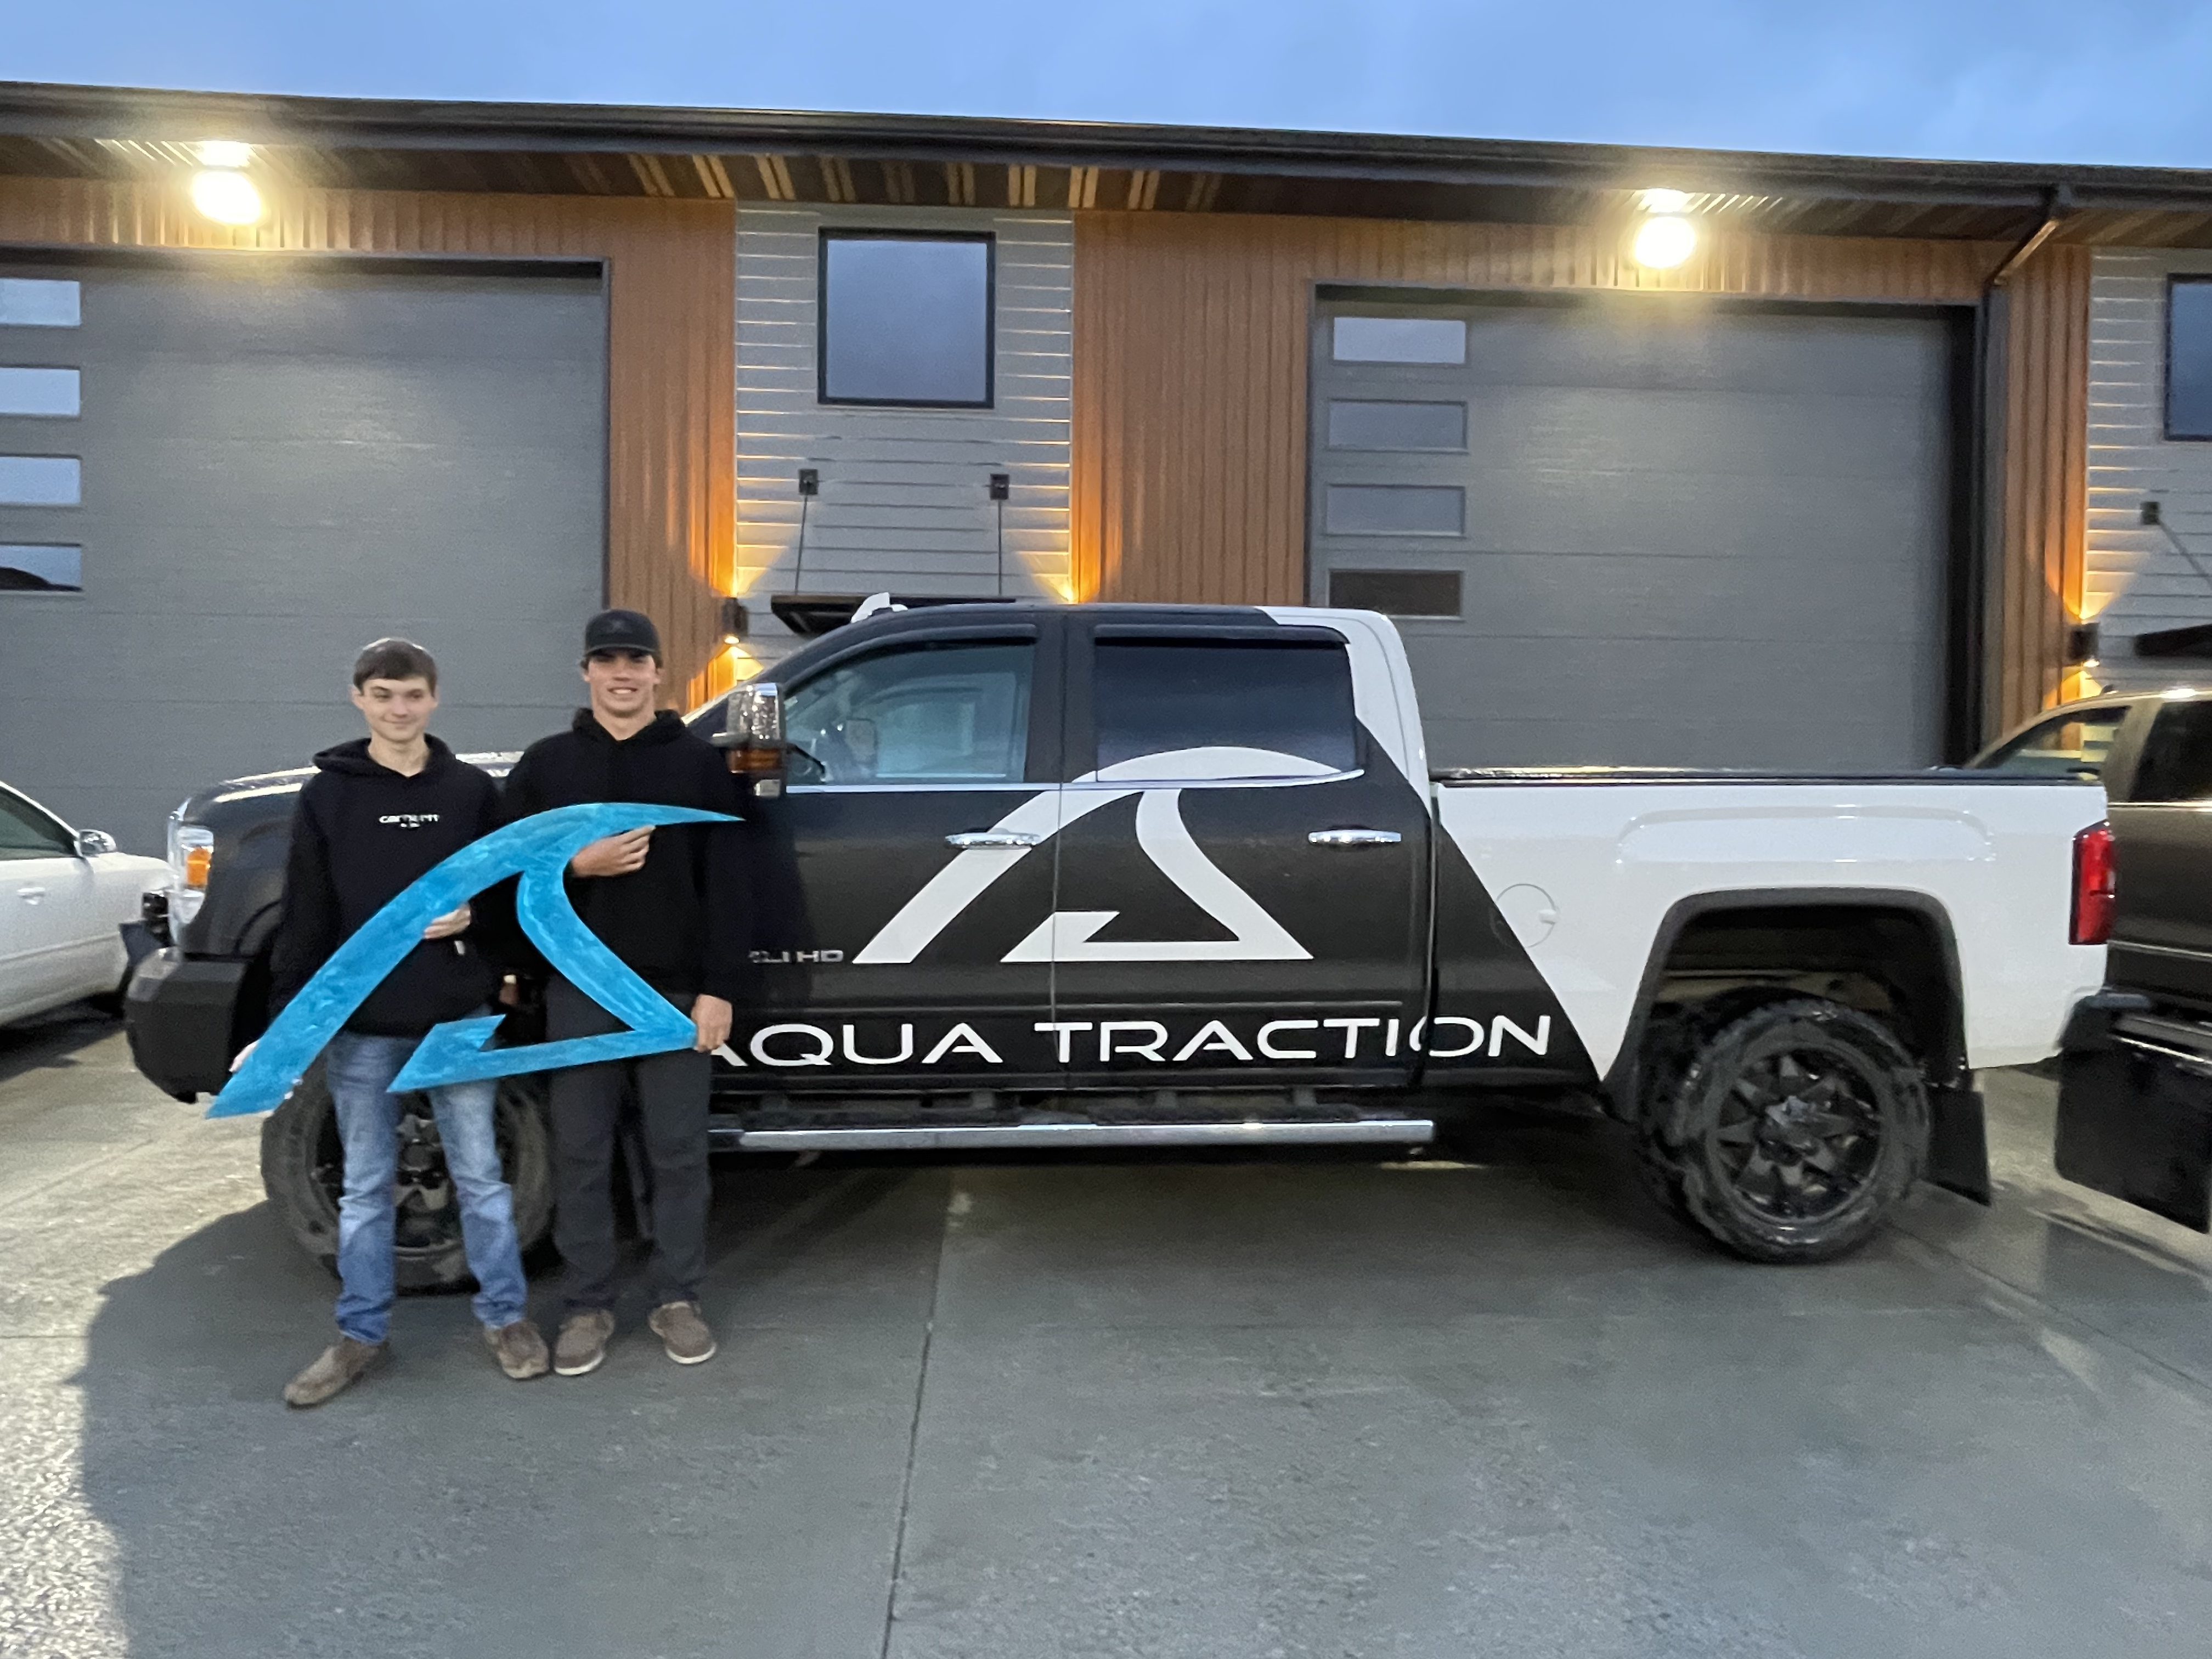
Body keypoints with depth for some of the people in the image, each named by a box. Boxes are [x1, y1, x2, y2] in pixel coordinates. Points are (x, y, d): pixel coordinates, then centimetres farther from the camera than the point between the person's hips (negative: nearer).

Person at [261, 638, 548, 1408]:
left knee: (479, 1176, 8)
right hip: (360, 1024, 0)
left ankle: (505, 1316, 21)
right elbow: (305, 918, 0)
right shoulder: (327, 795, 1)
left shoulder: (472, 790, 3)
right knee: (365, 1188, 11)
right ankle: (360, 1333, 25)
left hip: (459, 1019, 0)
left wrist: (475, 913, -13)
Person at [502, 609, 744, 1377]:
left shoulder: (698, 761, 2)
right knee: (581, 1156, 8)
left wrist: (719, 987, -7)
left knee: (679, 1154, 7)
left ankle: (678, 1299, 22)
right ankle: (586, 1307, 22)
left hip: (676, 990, -1)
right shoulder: (546, 763, 6)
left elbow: (723, 883, -2)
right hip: (579, 990, 1)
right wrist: (573, 864, -13)